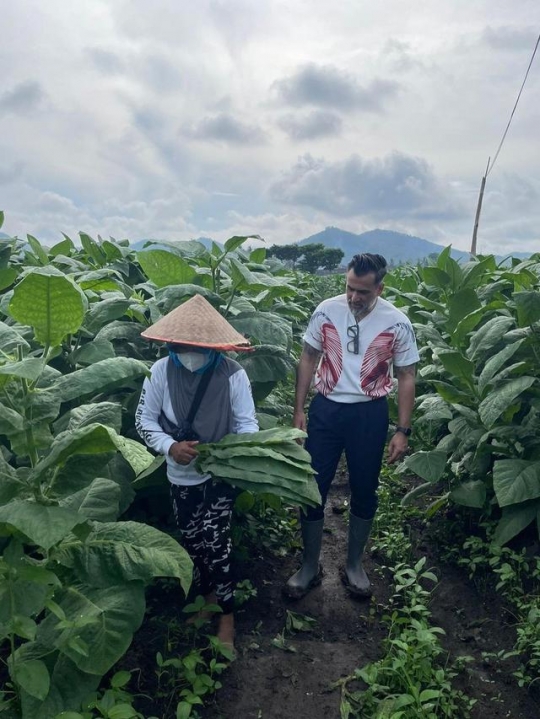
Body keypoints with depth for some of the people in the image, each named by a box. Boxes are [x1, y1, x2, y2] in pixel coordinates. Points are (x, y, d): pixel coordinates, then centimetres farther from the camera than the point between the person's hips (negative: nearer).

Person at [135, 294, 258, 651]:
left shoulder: (232, 372, -18)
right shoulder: (162, 370, -14)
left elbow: (247, 423, -10)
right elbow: (145, 419, -5)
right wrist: (170, 446, -22)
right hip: (181, 474, 3)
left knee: (214, 542, -7)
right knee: (193, 541, 17)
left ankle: (227, 614, 17)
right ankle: (209, 595, 44)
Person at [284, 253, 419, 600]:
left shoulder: (397, 323, -9)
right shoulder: (326, 311, -7)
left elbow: (406, 377, -1)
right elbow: (308, 359, 4)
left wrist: (403, 431, -4)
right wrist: (299, 409, 1)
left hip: (369, 414, 0)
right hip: (326, 409, 1)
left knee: (364, 491, 12)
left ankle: (354, 564, 35)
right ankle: (310, 566, 26)